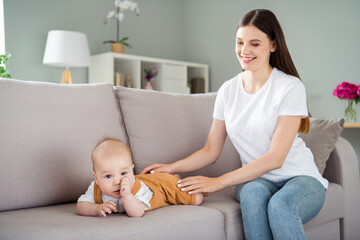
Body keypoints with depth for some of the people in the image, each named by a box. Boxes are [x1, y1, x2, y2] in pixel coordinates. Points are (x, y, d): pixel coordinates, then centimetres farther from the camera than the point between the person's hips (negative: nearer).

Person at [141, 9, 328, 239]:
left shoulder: (291, 87, -10)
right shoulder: (228, 91, 5)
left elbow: (275, 158, -17)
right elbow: (211, 151, 8)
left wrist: (219, 182, -22)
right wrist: (171, 167, -8)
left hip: (300, 178, -3)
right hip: (256, 179, 3)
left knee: (280, 203, -36)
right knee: (253, 192, -33)